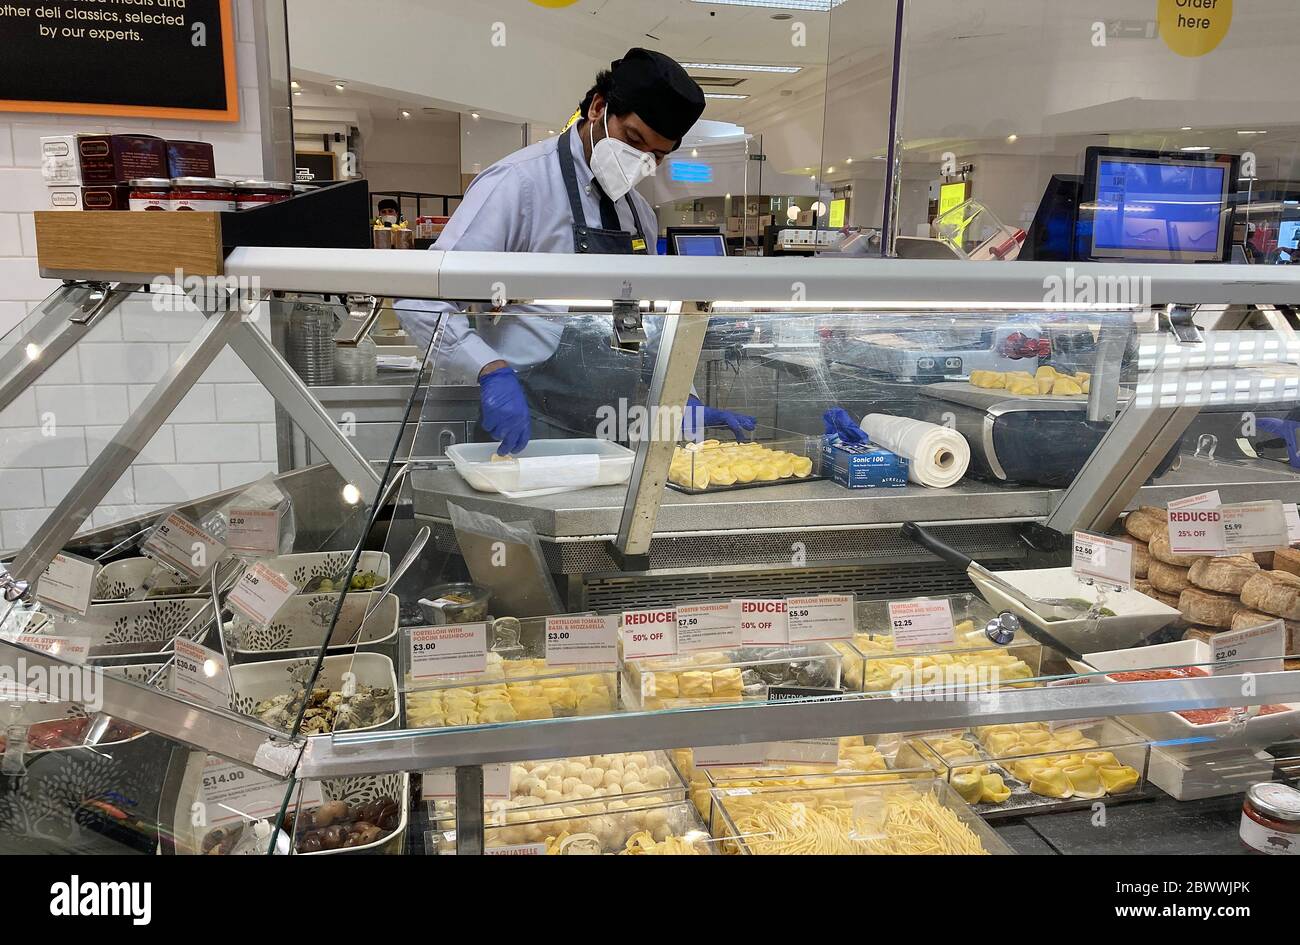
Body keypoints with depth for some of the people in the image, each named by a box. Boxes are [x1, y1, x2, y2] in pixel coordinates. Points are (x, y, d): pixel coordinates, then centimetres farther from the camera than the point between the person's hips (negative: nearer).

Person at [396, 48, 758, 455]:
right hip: (528, 430, -7)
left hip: (615, 432, 7)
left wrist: (683, 401, 8)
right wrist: (493, 371, -30)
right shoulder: (519, 184, -12)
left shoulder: (641, 214, 12)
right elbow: (423, 301, -16)